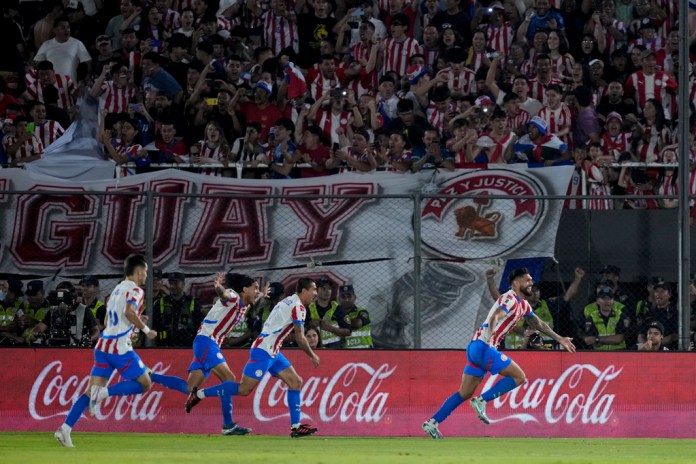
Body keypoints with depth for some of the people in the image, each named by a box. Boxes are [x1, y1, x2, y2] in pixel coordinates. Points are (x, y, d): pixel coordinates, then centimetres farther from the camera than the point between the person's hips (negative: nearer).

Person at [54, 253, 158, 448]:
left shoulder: (117, 290, 21)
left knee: (91, 391, 2)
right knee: (144, 384, 3)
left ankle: (65, 429, -11)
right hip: (120, 347, -8)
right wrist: (146, 330, -14)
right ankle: (104, 393, -15)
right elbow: (129, 311, -24)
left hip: (103, 346, 8)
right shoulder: (135, 290, -5)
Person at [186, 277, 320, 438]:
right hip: (263, 351, -10)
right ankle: (199, 394, -4)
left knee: (295, 383, 5)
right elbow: (300, 338, -15)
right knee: (244, 389, -11)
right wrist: (313, 356, -3)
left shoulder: (288, 302, 19)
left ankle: (296, 427, 3)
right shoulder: (298, 307, -12)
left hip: (272, 352, 10)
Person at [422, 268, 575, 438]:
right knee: (518, 376, -9)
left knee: (465, 393, 9)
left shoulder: (523, 304, 20)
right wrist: (489, 337, -46)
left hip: (476, 347, 10)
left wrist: (559, 339, 36)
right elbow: (495, 317, -29)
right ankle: (481, 401, -11)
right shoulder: (510, 299, -11)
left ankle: (432, 423, 6)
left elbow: (538, 323, 34)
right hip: (483, 346, -10)